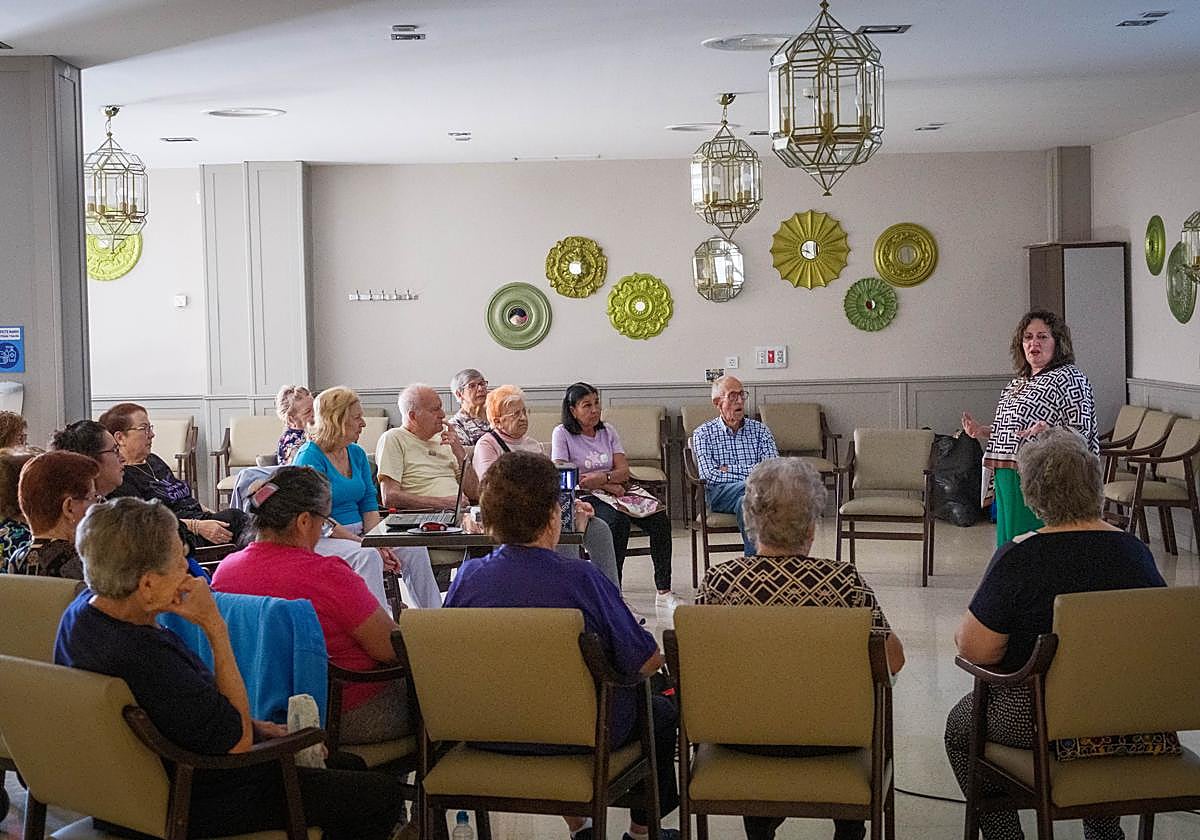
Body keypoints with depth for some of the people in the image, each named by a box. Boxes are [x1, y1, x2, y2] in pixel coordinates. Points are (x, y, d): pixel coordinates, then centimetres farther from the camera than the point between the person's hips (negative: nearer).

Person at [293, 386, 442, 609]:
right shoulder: (309, 457, -11)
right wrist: (365, 544, -21)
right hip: (322, 540, -7)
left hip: (356, 534, 7)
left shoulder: (357, 454, 13)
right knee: (368, 556, -35)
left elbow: (369, 503, 12)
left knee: (415, 550, -13)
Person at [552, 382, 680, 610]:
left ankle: (663, 591, -16)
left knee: (660, 519, -19)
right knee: (618, 521, -36)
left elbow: (624, 471, 5)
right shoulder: (562, 434, -1)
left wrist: (602, 478, -18)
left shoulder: (608, 431, 14)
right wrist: (608, 486, -11)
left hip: (616, 492, 5)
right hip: (583, 498, -5)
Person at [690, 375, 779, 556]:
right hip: (721, 493, -2)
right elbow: (710, 476, -2)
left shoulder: (760, 430, 18)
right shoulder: (703, 433, 12)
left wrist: (729, 469, -6)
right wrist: (753, 471, -1)